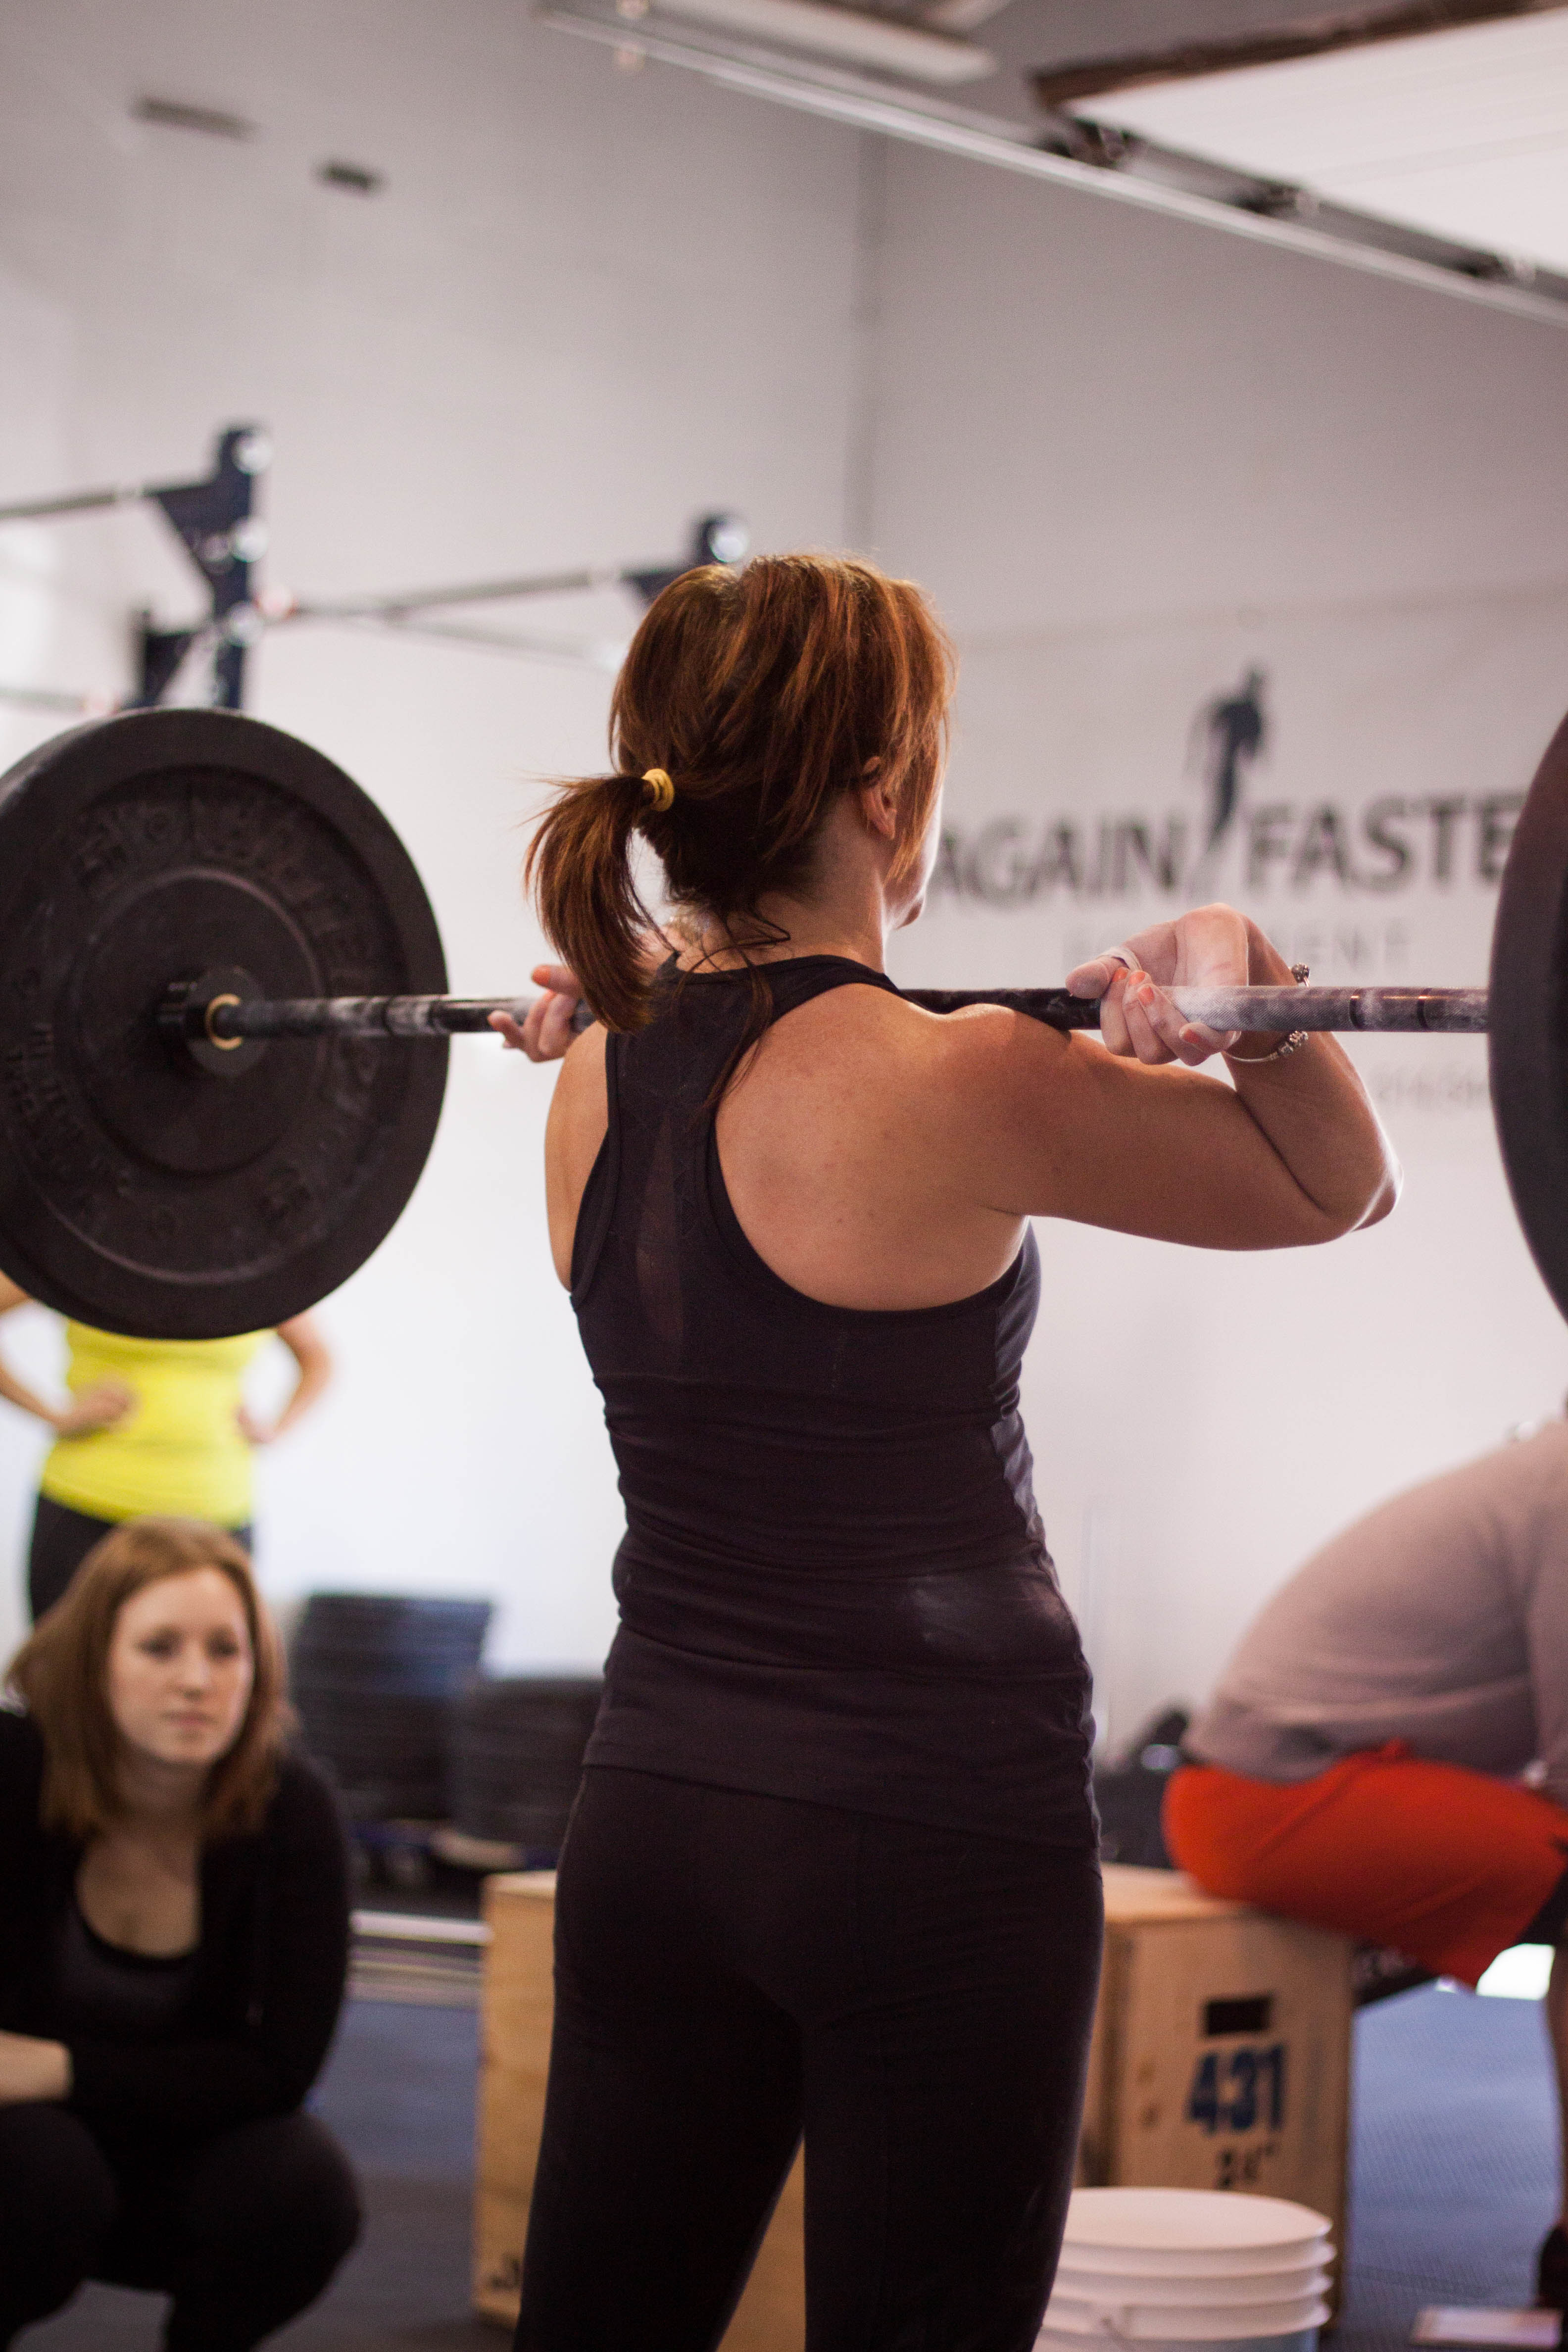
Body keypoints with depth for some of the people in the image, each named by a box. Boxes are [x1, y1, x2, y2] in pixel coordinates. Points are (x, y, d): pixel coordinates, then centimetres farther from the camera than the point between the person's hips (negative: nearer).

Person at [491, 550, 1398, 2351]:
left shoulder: (596, 1077, 3)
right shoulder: (934, 1086, -17)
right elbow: (1327, 1189, -5)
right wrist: (1247, 979, -15)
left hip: (653, 1816, 7)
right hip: (931, 1832, -7)